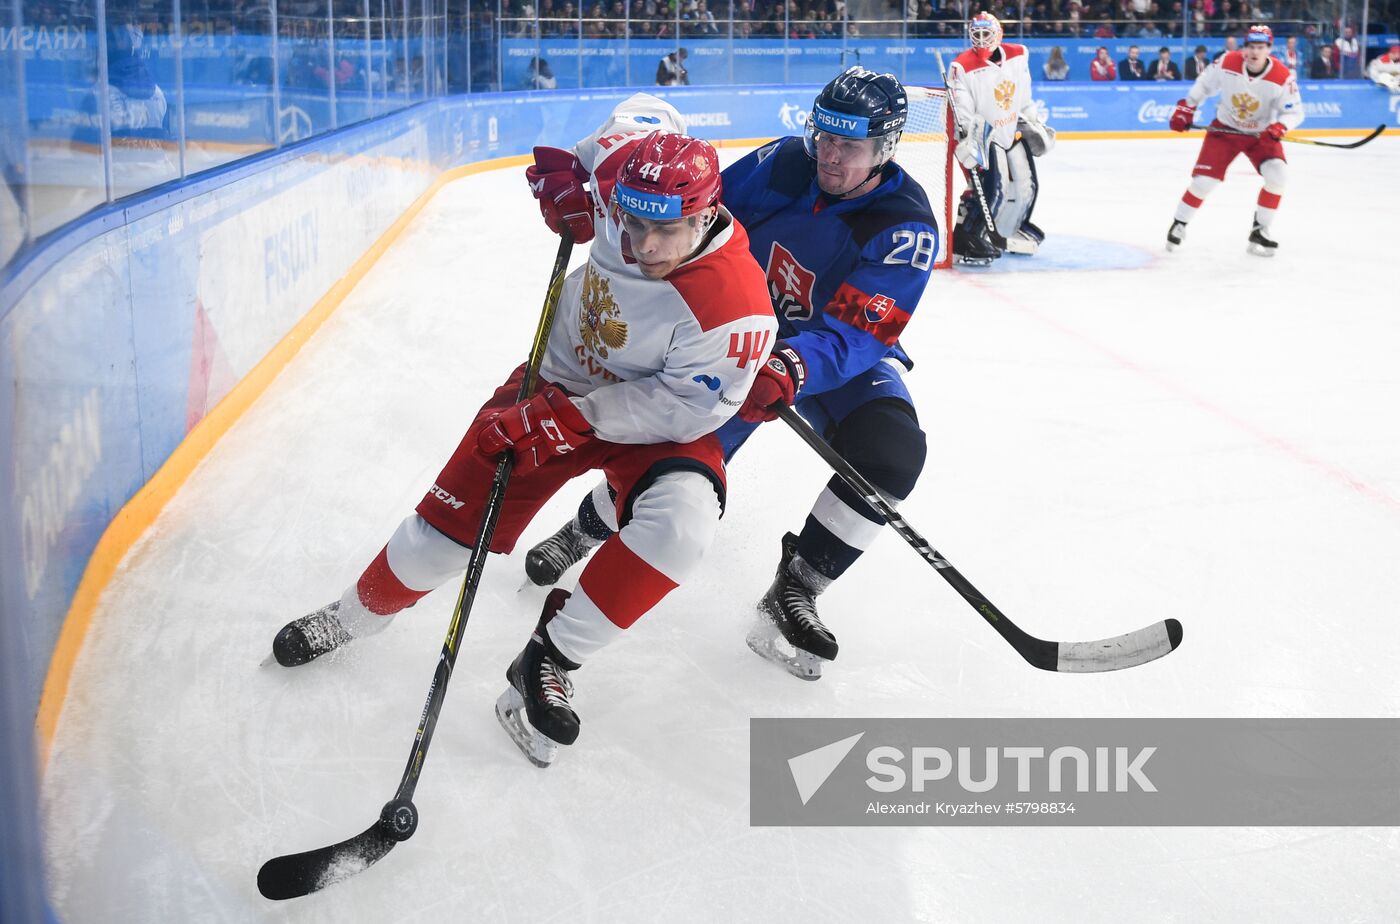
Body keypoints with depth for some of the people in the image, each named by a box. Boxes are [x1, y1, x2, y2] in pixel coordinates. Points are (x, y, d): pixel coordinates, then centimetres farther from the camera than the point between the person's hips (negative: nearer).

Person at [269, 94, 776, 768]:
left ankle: (548, 663, -18)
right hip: (559, 384, 4)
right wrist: (570, 168, -10)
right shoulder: (624, 197, -21)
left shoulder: (733, 303, -35)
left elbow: (686, 406, -27)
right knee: (447, 527, 2)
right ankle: (352, 617, 31)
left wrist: (575, 417, -30)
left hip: (659, 418, -4)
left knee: (679, 522, -34)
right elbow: (645, 114, 0)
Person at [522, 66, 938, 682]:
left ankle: (793, 592, -15)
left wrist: (792, 369, -53)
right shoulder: (785, 163, -14)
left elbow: (854, 334, -34)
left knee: (891, 449, -29)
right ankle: (582, 532, 21)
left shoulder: (906, 229, -24)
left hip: (841, 355, -1)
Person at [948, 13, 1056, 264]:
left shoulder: (1017, 56, -3)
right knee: (990, 189, -20)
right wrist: (967, 143, -30)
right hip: (981, 136, -7)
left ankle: (1011, 230, 32)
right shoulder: (963, 68, -20)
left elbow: (1024, 97, 12)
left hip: (1012, 132, 7)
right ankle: (964, 241, -13)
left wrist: (1034, 123, 14)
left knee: (1026, 185, 11)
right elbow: (961, 113, -22)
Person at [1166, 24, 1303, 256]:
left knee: (1278, 176, -20)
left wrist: (1280, 127, -35)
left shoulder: (1282, 76, -21)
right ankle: (1179, 224, 17)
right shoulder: (1227, 63, -18)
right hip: (1225, 129, 0)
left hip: (1262, 134, 0)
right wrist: (1186, 108, -1)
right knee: (1203, 180, -7)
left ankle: (1259, 231, -5)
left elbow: (1294, 112, -15)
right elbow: (1204, 84, 0)